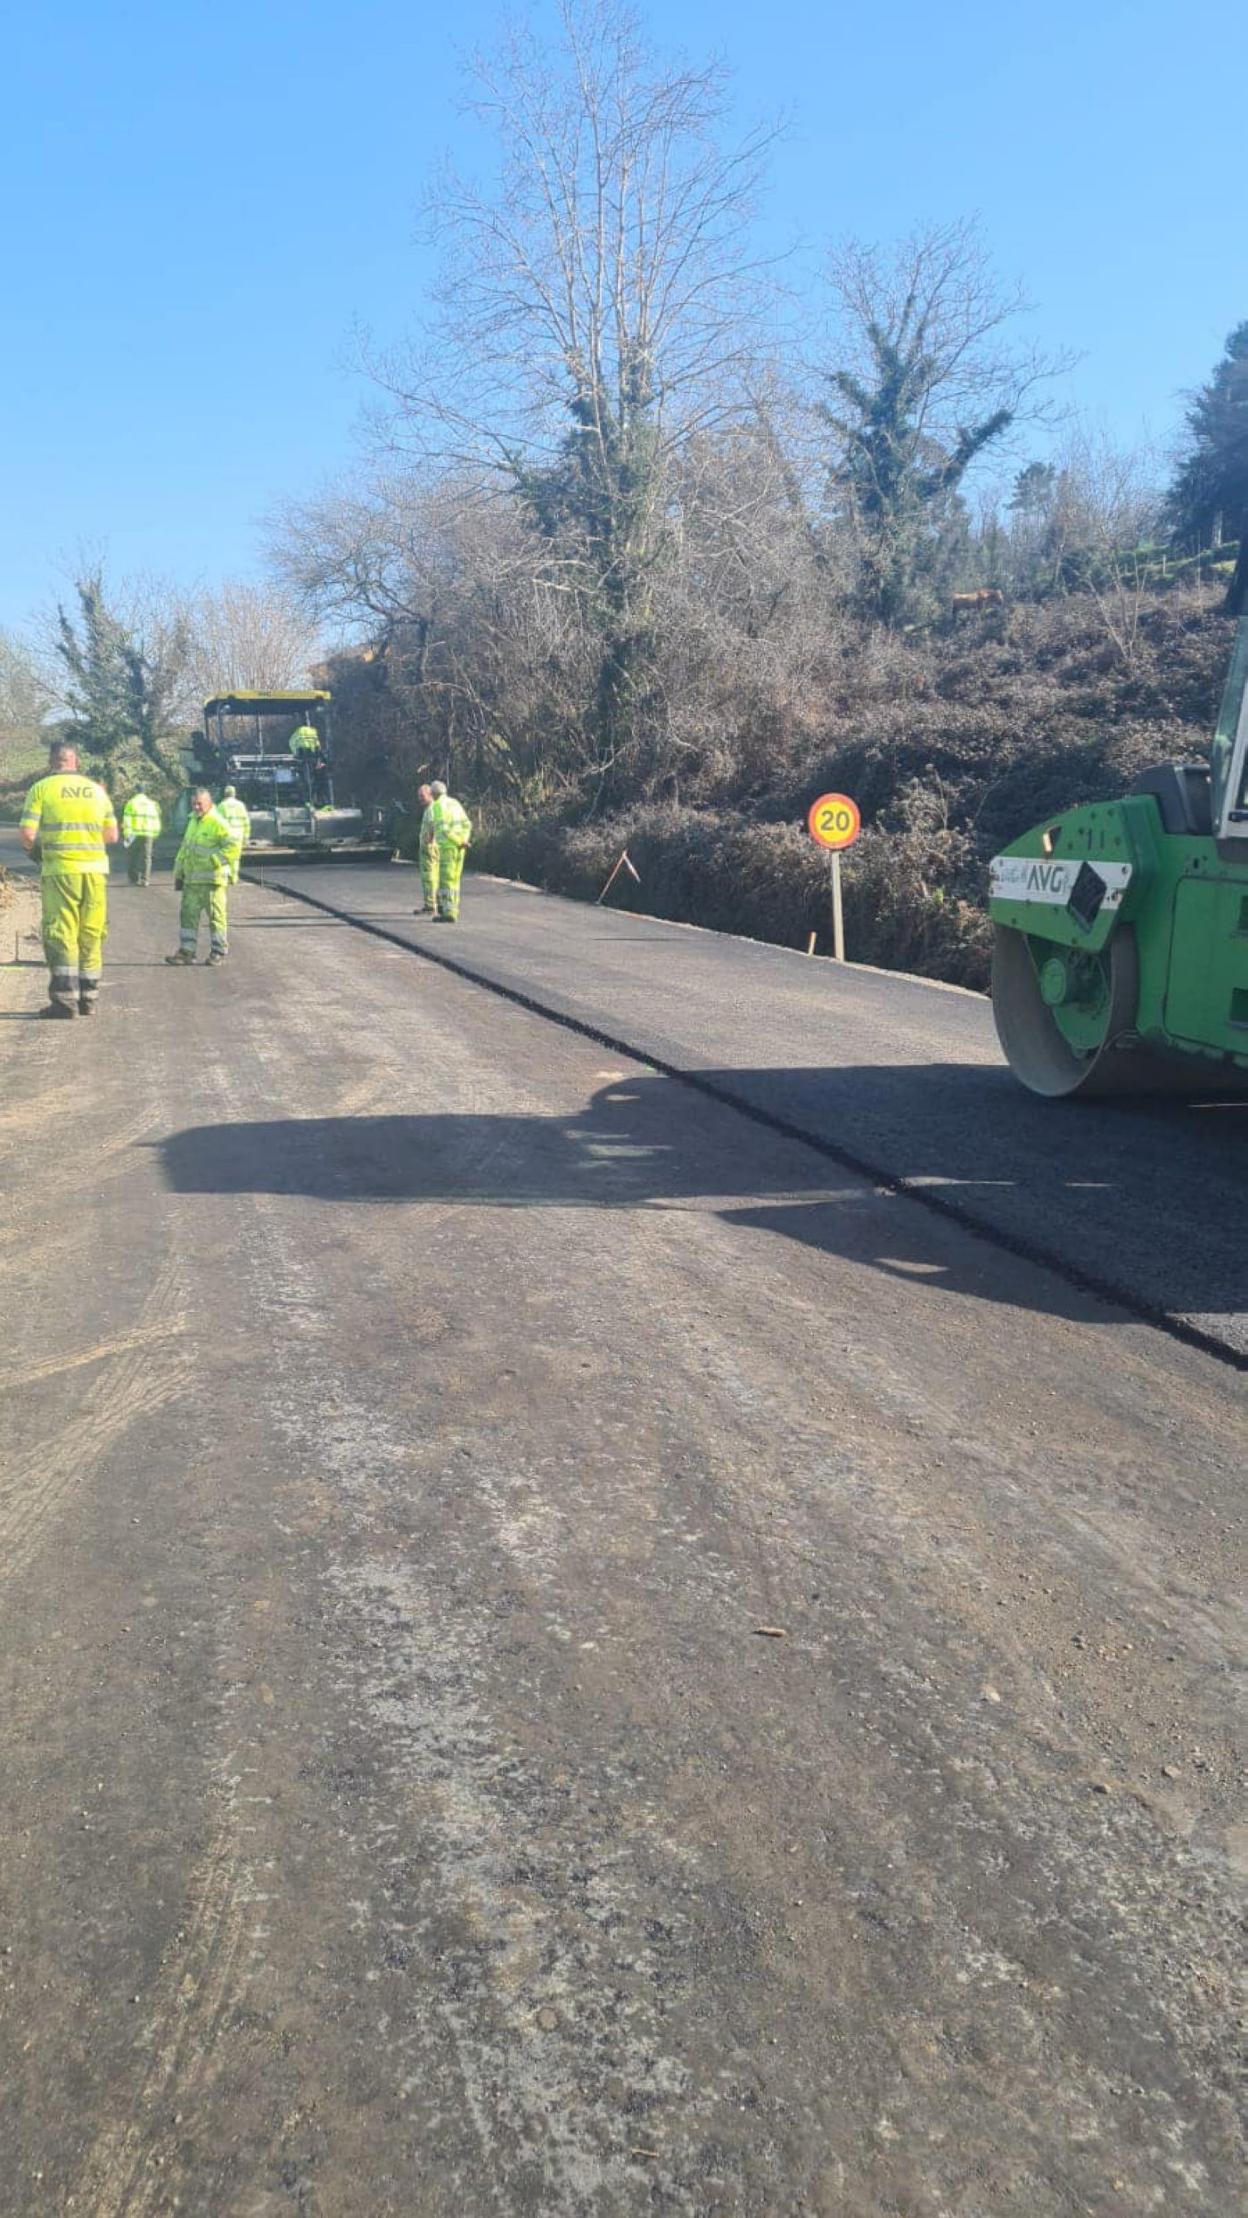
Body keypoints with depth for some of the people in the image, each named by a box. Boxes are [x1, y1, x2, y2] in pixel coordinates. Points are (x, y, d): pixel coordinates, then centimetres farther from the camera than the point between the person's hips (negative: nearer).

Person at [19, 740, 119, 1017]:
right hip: (95, 870, 3)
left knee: (61, 937, 1)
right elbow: (112, 836, 10)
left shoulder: (42, 788, -2)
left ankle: (65, 1001, -3)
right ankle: (88, 999, 13)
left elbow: (27, 834, -8)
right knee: (91, 937, 10)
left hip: (60, 870, -3)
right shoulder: (96, 789, 10)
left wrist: (31, 848, 12)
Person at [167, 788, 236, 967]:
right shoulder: (192, 821, 16)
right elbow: (184, 848, 23)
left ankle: (219, 951, 9)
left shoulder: (217, 823, -11)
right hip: (191, 879, 8)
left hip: (212, 879, -8)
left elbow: (232, 846, -19)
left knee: (216, 915, 1)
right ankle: (187, 951, 11)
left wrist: (212, 860, -21)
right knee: (188, 913, 6)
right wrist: (178, 872, 20)